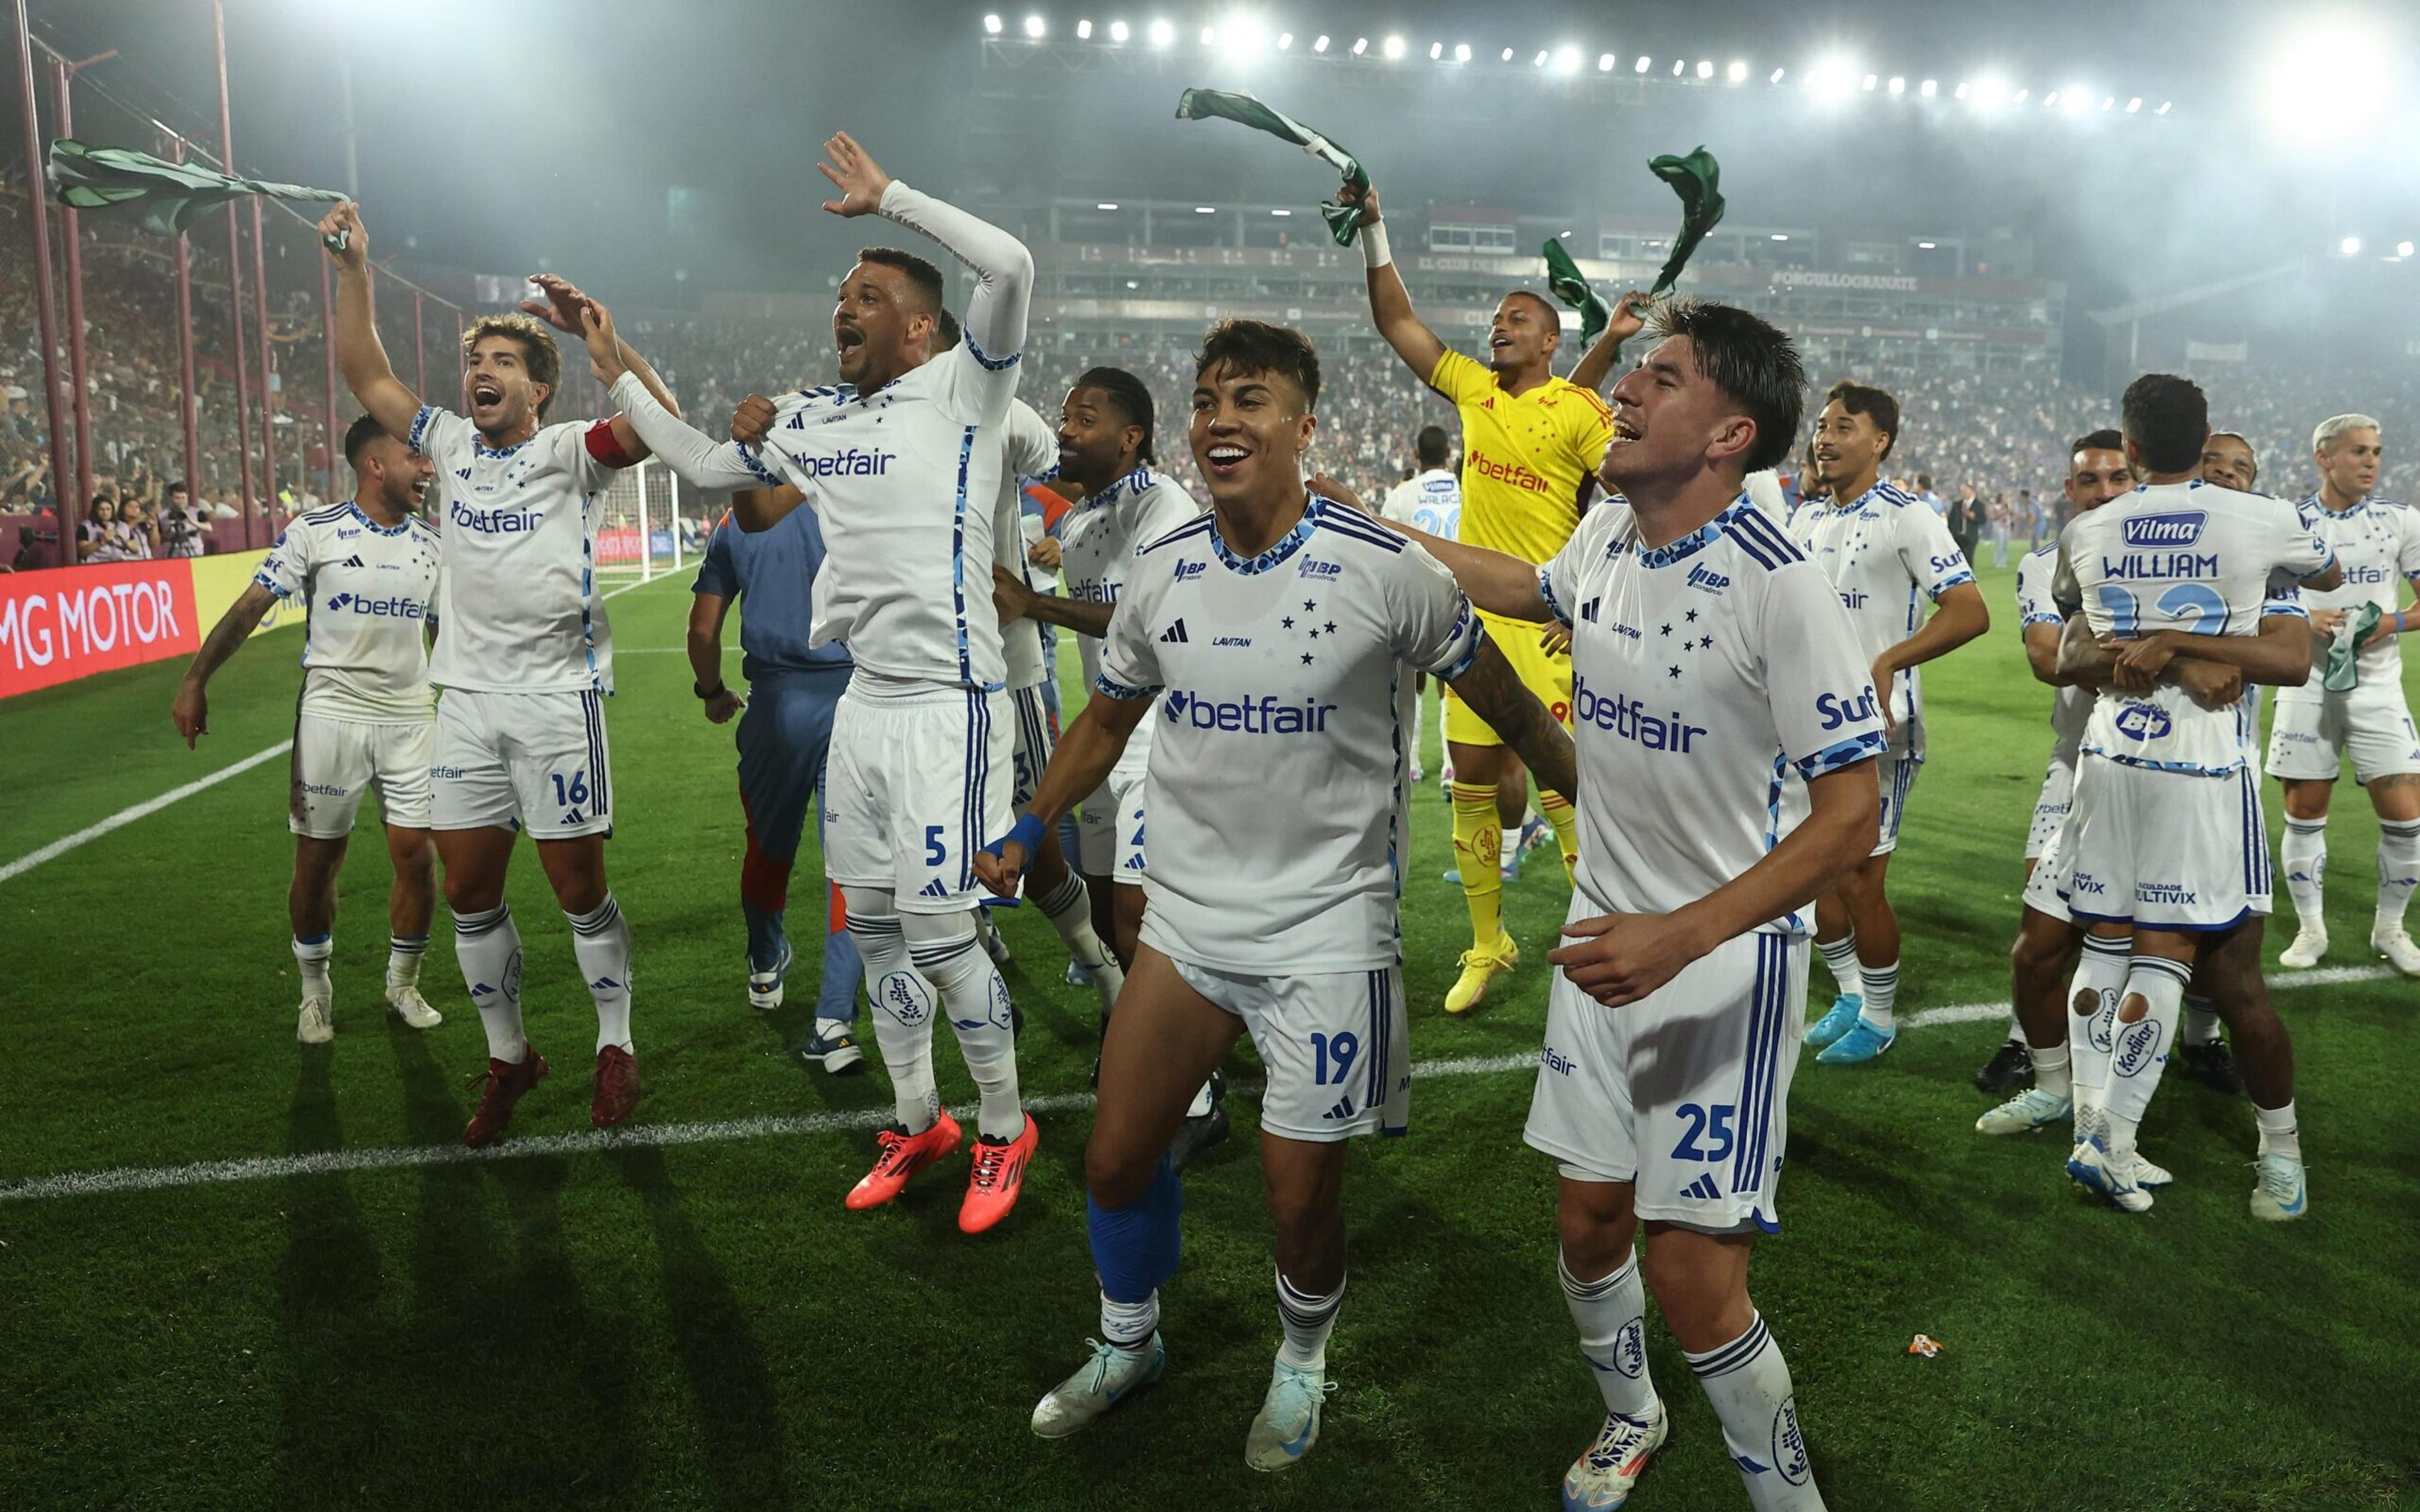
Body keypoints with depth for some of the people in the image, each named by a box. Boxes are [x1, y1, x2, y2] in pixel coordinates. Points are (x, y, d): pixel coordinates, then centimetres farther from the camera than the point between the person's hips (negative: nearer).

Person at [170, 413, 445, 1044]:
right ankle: (315, 992, 23)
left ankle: (404, 985, 20)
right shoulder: (314, 532, -4)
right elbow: (251, 606, -5)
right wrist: (195, 680, -12)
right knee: (317, 861, 3)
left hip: (411, 720, 3)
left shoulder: (433, 543, 7)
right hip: (331, 715, -2)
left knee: (417, 855, -1)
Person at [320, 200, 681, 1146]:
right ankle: (508, 1057, 25)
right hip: (467, 702, 6)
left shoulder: (567, 451, -5)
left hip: (556, 697, -6)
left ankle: (615, 1047, 20)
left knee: (577, 889, 1)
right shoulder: (453, 447, 11)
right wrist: (353, 270, 7)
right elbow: (366, 378, 15)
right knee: (470, 892, 9)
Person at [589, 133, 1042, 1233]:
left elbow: (1009, 266, -22)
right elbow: (707, 467, 29)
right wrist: (616, 375, 27)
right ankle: (918, 1123, 31)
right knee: (873, 927, 13)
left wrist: (889, 196, -13)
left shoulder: (960, 392, -6)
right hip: (862, 701, 8)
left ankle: (1005, 1131, 18)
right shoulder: (812, 419, 14)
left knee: (939, 935, -4)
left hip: (945, 705, -7)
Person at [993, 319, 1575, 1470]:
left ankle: (1302, 1363, 36)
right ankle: (1127, 1344, 38)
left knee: (1299, 1201, 3)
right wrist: (1028, 831, 14)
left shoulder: (1386, 569, -13)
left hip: (1326, 928, -4)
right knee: (1115, 1159, 8)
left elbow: (1504, 703, -1)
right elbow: (1107, 718, 16)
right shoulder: (1159, 573, -1)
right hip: (1185, 915, 4)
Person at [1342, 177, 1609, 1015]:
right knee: (1471, 779, 9)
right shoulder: (1472, 387, 10)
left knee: (1562, 782, -7)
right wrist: (1373, 228, 9)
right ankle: (1488, 946, 22)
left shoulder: (1580, 410, -5)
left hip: (1544, 619, -6)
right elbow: (1396, 321, 15)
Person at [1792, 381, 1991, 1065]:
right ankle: (1849, 996, 31)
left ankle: (1879, 1017, 17)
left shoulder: (1907, 518, -10)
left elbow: (1971, 613, -18)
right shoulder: (1804, 520, 11)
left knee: (1860, 881, -3)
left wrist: (1888, 663, -28)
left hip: (1877, 727, -7)